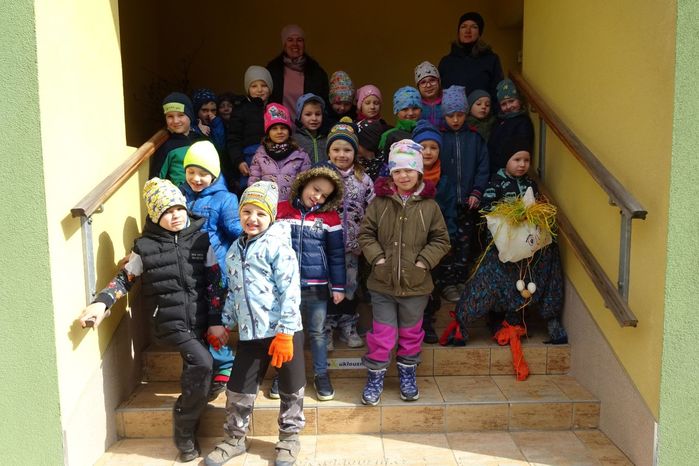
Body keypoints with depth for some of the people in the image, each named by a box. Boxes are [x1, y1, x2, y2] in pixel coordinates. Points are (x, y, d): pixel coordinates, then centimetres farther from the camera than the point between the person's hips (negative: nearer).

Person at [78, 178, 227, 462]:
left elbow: (214, 283, 3)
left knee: (195, 368, 5)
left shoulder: (201, 240, 2)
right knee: (201, 363, -20)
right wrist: (102, 302, -9)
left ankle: (186, 429, 31)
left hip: (199, 320, 3)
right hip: (169, 322, -3)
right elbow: (125, 278, 8)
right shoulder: (145, 246, -1)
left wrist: (215, 321, 1)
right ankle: (184, 432, -2)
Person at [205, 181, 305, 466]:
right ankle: (235, 438, 35)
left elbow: (290, 292, -15)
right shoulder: (235, 250, 12)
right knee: (238, 389, 12)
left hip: (284, 331, -5)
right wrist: (226, 324, 20)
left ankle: (289, 438, 33)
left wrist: (284, 333, -18)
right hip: (250, 334, 6)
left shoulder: (277, 245, -10)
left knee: (291, 389, 11)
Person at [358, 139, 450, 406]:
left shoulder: (429, 206, -3)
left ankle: (407, 374, 37)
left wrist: (425, 261, -9)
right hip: (383, 282, -1)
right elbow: (366, 234, 2)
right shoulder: (380, 202, -3)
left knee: (411, 333, 17)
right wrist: (377, 257, -9)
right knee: (382, 333, 5)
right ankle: (375, 377, 23)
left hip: (416, 283, 1)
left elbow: (441, 240, 2)